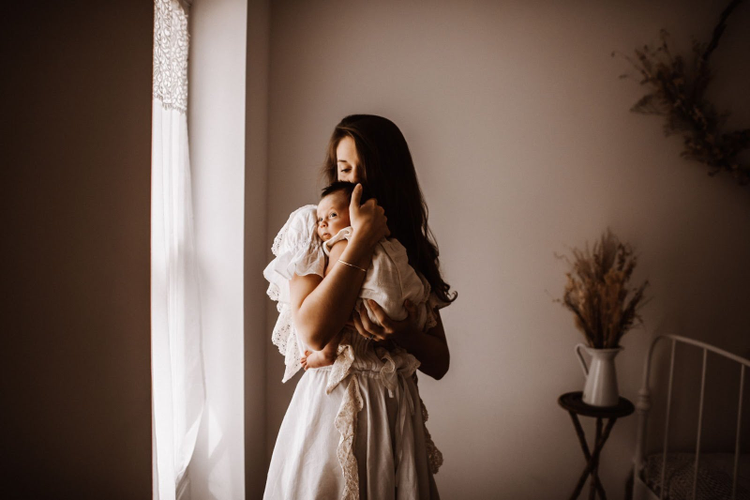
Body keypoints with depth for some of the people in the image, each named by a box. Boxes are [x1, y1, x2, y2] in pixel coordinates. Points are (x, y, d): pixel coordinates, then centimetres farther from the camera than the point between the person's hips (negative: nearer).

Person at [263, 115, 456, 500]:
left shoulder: (412, 247, 5)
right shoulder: (311, 229, -4)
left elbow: (439, 363, 4)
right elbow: (312, 332, -21)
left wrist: (402, 332, -18)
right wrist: (362, 239, -19)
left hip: (397, 419, 4)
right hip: (328, 413, -3)